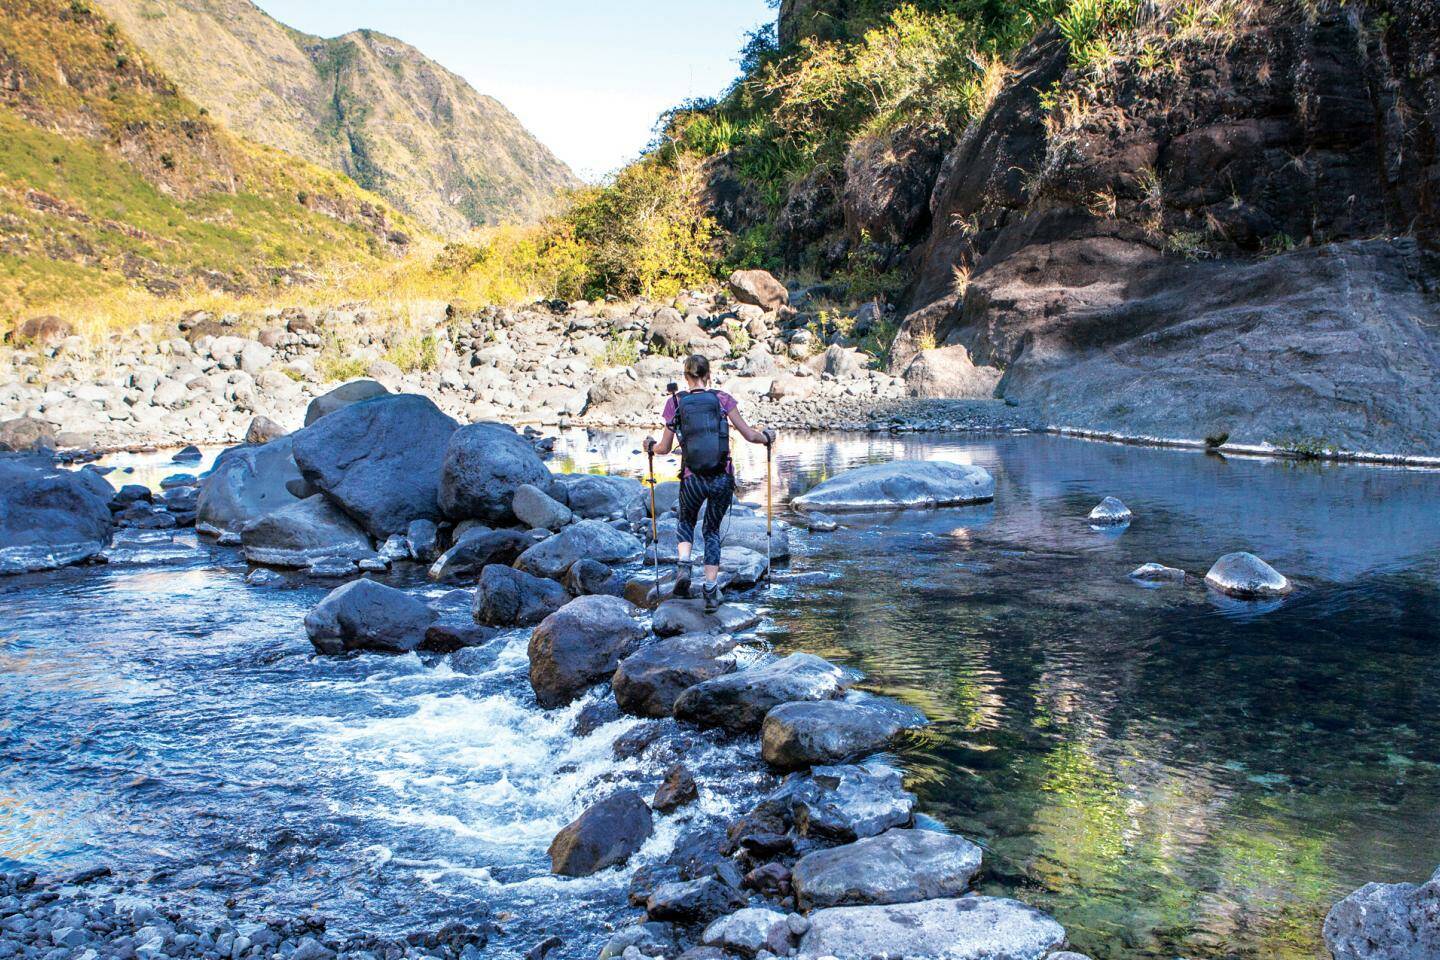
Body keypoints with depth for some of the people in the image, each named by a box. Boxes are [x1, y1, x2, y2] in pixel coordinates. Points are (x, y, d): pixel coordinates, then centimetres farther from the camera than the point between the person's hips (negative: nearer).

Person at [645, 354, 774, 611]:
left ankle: (684, 566, 3)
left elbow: (664, 448, 2)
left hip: (693, 479, 0)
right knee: (712, 530, 20)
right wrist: (768, 436, 20)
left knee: (686, 522, 29)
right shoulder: (722, 399, 0)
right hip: (723, 479, 0)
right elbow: (749, 435, -1)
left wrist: (650, 446, 24)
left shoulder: (675, 402, 0)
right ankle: (711, 591, 12)